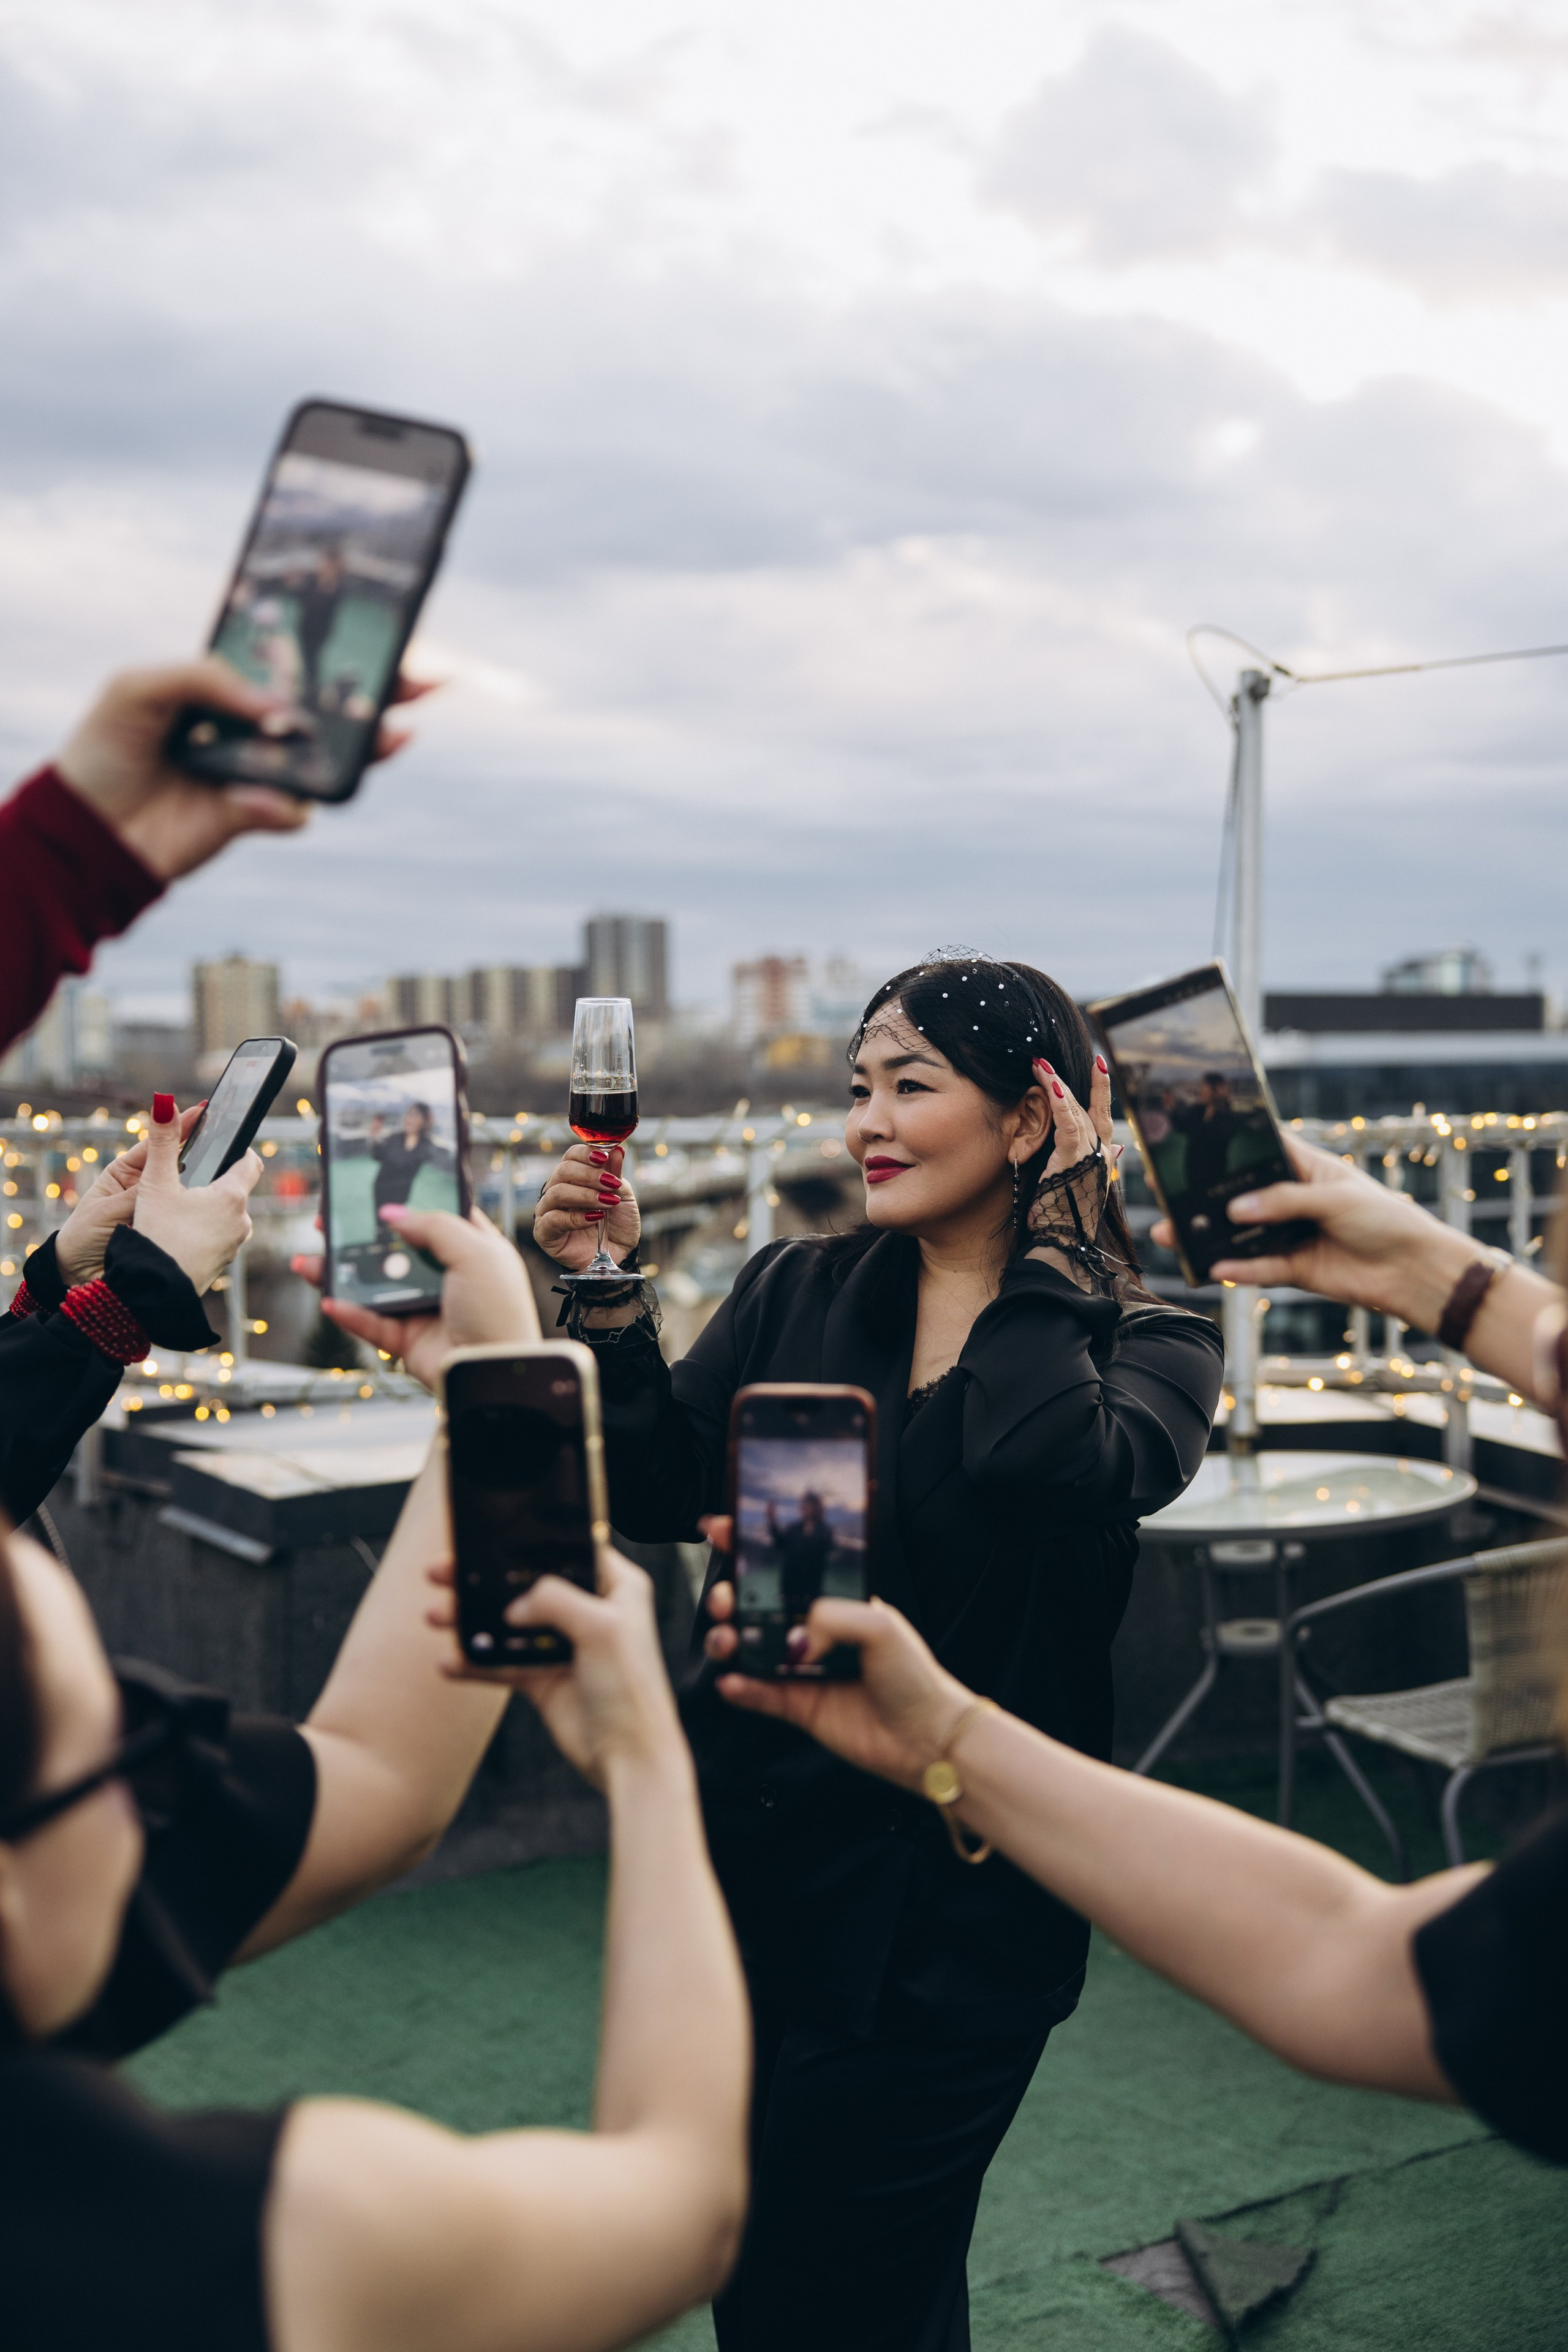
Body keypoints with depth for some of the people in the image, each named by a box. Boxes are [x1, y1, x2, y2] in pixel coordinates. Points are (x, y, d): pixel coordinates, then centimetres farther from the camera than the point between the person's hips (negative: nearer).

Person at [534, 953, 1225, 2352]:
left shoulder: (1144, 1346, -7)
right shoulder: (796, 1294, 4)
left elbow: (1051, 1466, -29)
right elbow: (659, 1495, -1)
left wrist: (1049, 1235, -18)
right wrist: (609, 1303, -12)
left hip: (951, 1908, -4)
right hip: (754, 1857, 5)